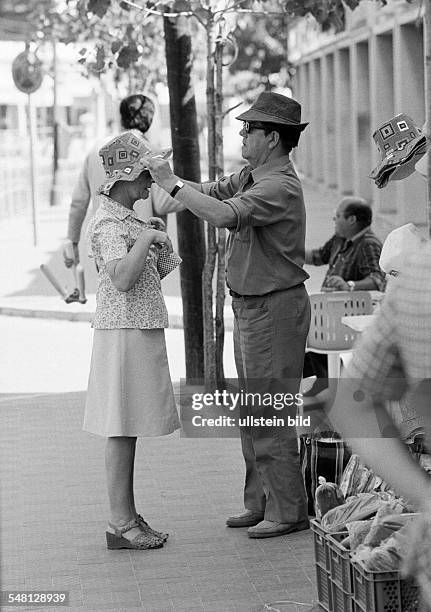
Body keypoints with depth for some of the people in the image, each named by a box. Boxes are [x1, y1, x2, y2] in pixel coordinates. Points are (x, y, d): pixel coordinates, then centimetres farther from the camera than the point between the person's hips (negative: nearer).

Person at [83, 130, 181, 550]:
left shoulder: (125, 217, 16)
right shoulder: (108, 223, -15)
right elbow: (122, 279, -28)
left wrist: (155, 241, 10)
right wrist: (148, 237, -21)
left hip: (141, 329, 10)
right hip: (125, 330, -10)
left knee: (128, 427, 12)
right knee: (122, 426, -6)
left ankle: (126, 516, 17)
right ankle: (121, 523, -3)